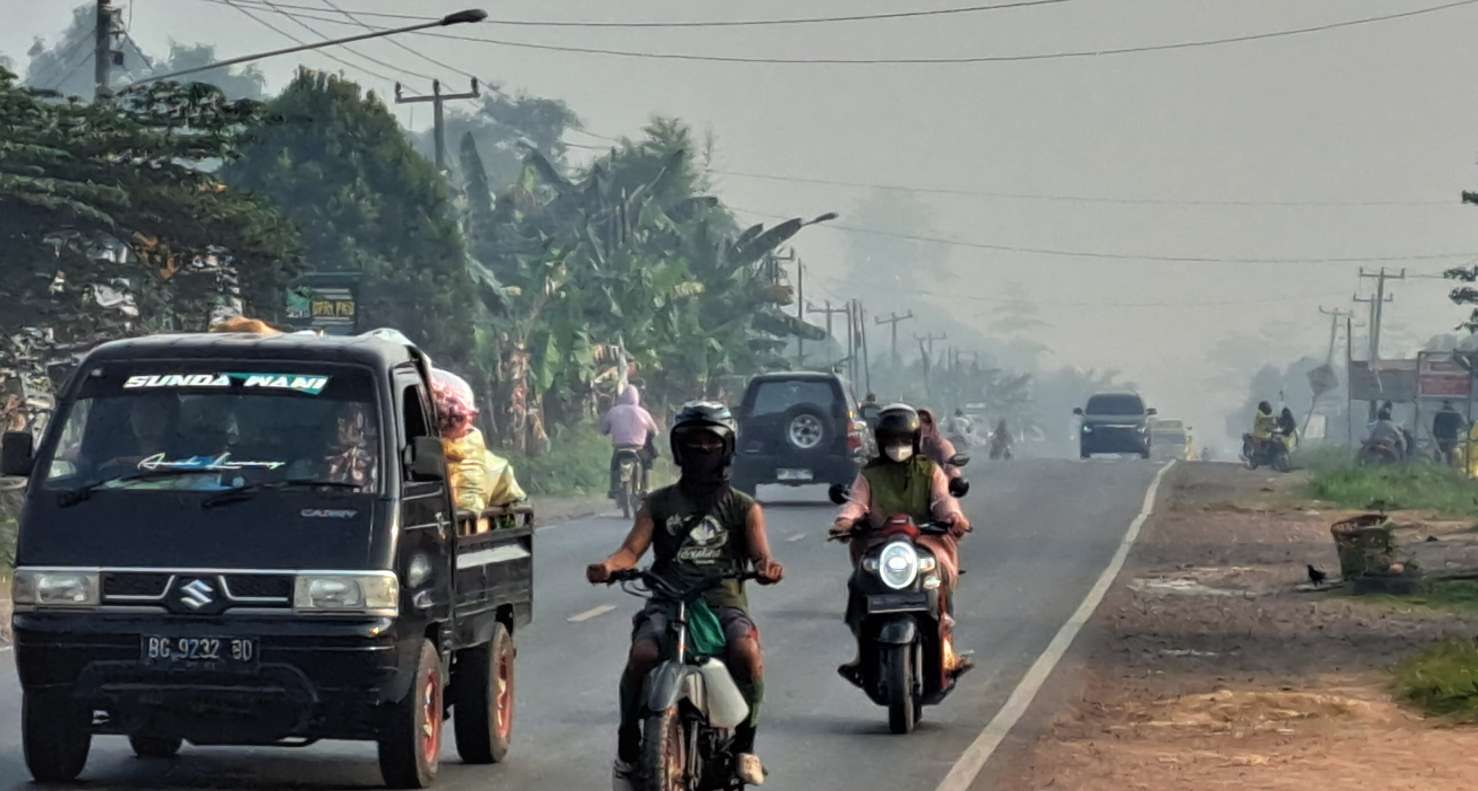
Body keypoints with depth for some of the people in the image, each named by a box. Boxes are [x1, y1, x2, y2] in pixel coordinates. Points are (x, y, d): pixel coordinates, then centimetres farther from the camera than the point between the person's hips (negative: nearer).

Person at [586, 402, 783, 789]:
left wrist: (767, 567, -26)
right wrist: (609, 565, -21)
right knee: (641, 655, -31)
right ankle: (627, 747, -16)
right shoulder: (659, 503, 19)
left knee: (747, 652, -34)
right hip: (668, 601, 0)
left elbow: (759, 552, 1)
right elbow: (633, 548, 4)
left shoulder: (744, 507, 17)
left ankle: (744, 744, -18)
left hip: (724, 601, 0)